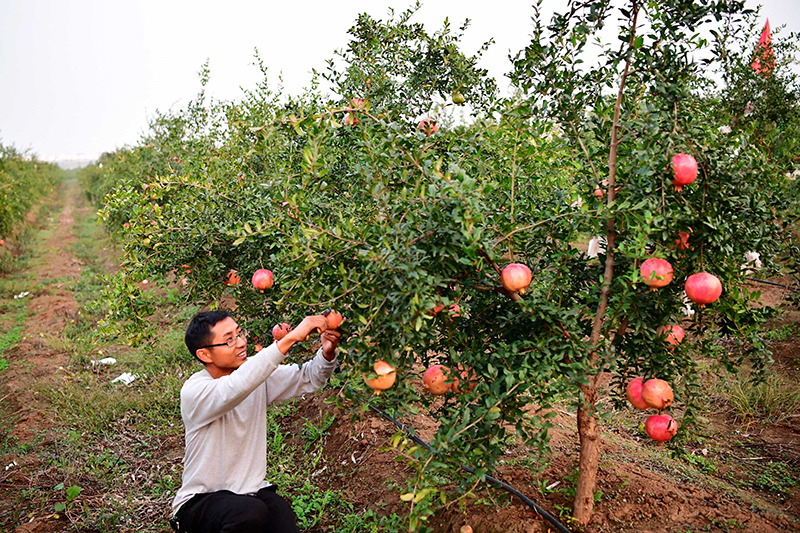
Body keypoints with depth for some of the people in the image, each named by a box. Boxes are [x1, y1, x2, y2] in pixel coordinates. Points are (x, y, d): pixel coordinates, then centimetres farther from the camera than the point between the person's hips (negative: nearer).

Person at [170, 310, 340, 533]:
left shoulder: (256, 373, -1)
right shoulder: (194, 391, -21)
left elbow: (308, 378, -2)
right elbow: (235, 388, -41)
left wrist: (327, 354, -26)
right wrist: (290, 338, -45)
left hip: (253, 491, 4)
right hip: (201, 500, -3)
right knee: (250, 512, -33)